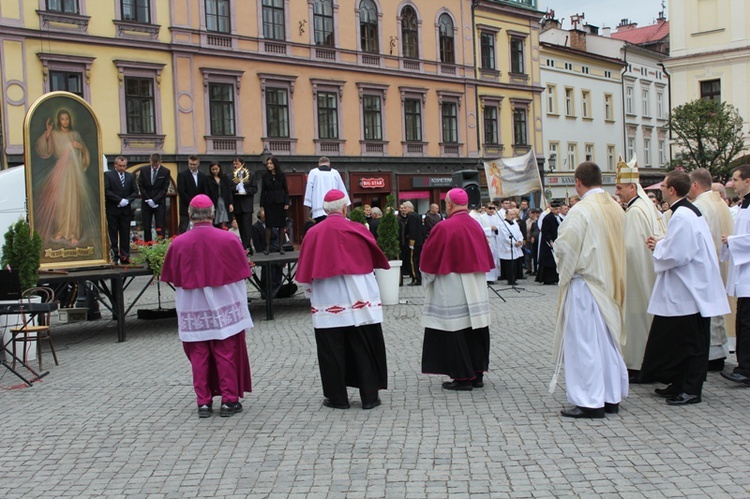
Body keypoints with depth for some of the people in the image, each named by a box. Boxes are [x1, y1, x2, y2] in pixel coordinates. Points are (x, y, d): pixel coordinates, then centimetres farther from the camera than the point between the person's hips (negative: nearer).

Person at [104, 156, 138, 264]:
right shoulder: (108, 175, 0)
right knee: (113, 234, 1)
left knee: (125, 234, 3)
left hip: (126, 210, 3)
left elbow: (135, 191, 10)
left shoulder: (131, 176, 13)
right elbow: (106, 191, -9)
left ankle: (124, 256, 6)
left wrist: (127, 200, -8)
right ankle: (115, 256, 5)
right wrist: (119, 200, -15)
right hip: (112, 210, -3)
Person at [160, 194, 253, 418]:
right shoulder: (229, 240, -10)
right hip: (224, 309, -1)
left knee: (199, 356, 10)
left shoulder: (177, 244, -9)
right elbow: (241, 274, -1)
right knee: (226, 355, 7)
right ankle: (229, 400, 11)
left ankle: (204, 402, 13)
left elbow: (174, 280, 2)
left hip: (193, 311, 1)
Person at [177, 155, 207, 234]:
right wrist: (191, 203, -12)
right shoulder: (182, 175, -1)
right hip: (186, 209, -4)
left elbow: (205, 192, 13)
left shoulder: (202, 176, 13)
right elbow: (181, 192, -9)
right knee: (183, 230, -4)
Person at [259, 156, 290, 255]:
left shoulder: (281, 175, 1)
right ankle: (267, 246, 1)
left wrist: (286, 203, -5)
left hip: (280, 202, 0)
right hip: (269, 202, 0)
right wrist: (262, 205, -1)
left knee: (281, 225, 2)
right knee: (269, 224, -1)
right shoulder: (265, 175, 2)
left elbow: (286, 190, 3)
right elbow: (263, 191, 3)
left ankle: (281, 246, 9)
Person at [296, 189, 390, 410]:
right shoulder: (357, 230, -5)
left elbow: (306, 272, 3)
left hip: (326, 302, 1)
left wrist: (310, 292, 18)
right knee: (364, 348, 7)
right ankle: (369, 396, 10)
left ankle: (337, 397, 11)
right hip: (358, 300, 0)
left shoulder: (313, 233, -3)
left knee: (332, 350, 7)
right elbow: (375, 258, 8)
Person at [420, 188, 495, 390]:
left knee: (455, 331, 1)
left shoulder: (443, 228, -14)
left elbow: (429, 260, -6)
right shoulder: (476, 226, 3)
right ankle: (477, 374, 17)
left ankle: (463, 377, 4)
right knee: (475, 328, 11)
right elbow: (486, 257, 13)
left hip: (452, 290, -6)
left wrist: (428, 277, 12)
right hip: (476, 288, 6)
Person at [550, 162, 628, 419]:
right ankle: (611, 397, 21)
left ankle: (590, 402, 2)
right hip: (610, 283, 8)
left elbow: (564, 247, -16)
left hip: (585, 284, -7)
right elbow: (619, 246, 12)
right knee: (607, 341, 14)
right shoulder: (616, 209, 5)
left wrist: (565, 269, 3)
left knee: (585, 342, -1)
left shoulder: (581, 211, -17)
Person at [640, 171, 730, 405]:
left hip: (688, 291, -10)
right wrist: (661, 244, 9)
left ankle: (691, 390, 7)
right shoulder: (690, 211, 12)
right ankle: (680, 385, 23)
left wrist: (657, 247, -7)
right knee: (680, 340, 15)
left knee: (691, 342, -1)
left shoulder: (681, 217, -20)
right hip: (690, 288, 10)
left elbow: (676, 254, -24)